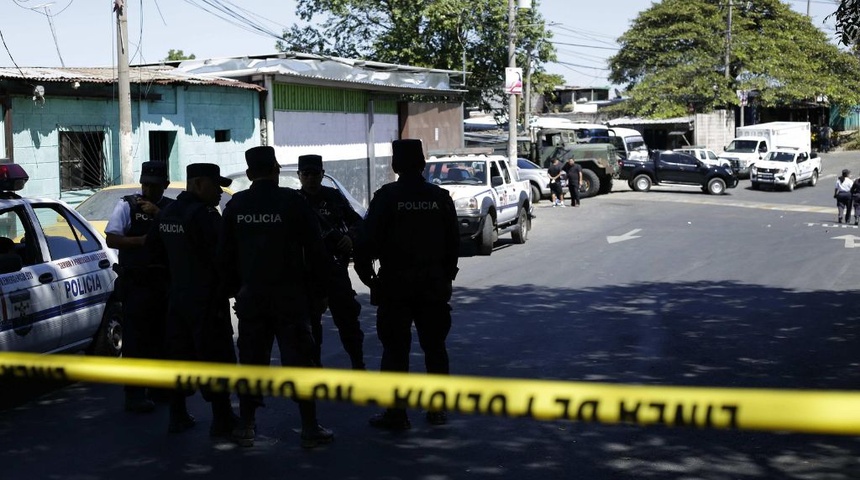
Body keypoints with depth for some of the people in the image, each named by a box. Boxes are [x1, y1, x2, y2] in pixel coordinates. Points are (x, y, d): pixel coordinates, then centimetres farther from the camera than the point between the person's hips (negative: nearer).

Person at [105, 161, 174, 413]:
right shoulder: (127, 205, -1)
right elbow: (112, 239, -7)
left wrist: (158, 214, -15)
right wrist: (141, 241, -19)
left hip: (165, 281, 4)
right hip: (136, 281, -4)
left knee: (162, 336, 13)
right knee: (135, 339, -4)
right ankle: (135, 395, -1)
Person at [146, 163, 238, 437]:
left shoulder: (167, 213, 10)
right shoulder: (204, 214, -18)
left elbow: (153, 246, 21)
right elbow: (220, 255, -21)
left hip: (178, 295, 9)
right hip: (207, 299, -8)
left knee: (179, 354, 14)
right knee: (216, 357, -3)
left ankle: (178, 416, 20)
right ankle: (222, 419, 0)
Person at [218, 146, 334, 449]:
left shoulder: (235, 206, 3)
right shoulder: (293, 202, -7)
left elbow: (224, 255, 9)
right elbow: (315, 251, -5)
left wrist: (235, 290, 18)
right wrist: (318, 289, 4)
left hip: (251, 296, 3)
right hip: (290, 295, -3)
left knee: (251, 360, 11)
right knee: (299, 359, 1)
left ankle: (246, 426, 15)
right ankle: (310, 428, 4)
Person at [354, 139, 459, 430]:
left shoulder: (386, 197, -9)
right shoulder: (440, 198, 2)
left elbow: (368, 239, -12)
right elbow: (454, 242, 7)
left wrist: (365, 272, 2)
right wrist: (447, 274, 17)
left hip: (395, 283, -3)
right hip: (433, 283, 3)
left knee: (395, 350, 2)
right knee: (434, 347, 12)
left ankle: (396, 413, 3)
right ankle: (438, 409, 16)